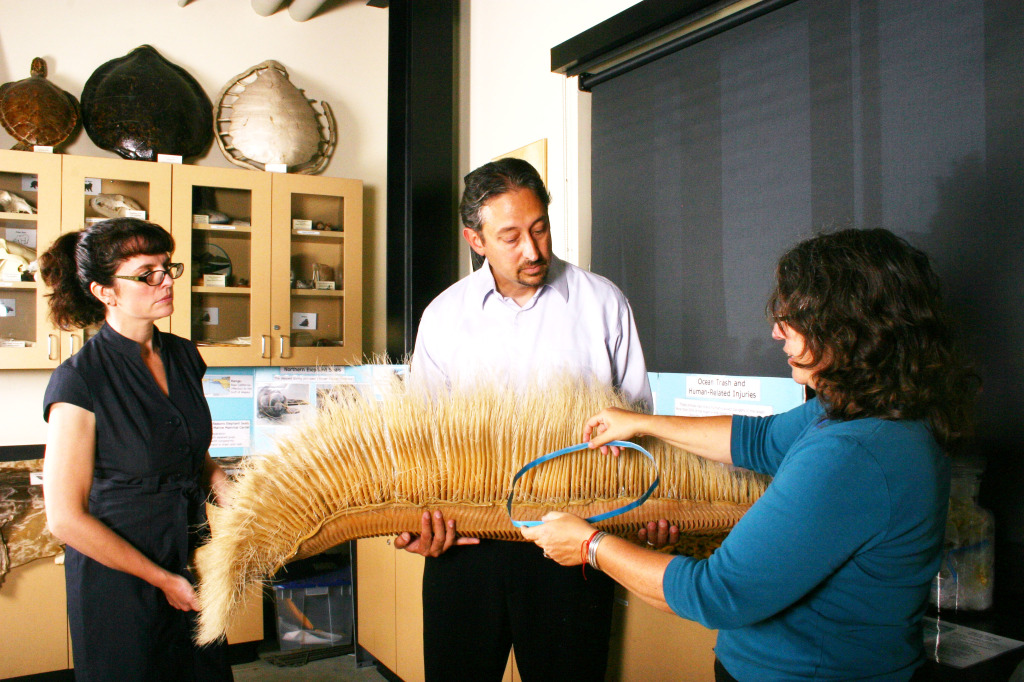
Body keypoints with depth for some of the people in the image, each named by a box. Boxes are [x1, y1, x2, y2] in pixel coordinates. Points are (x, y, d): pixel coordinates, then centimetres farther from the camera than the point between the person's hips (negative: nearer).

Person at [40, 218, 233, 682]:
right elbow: (66, 517, -16)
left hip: (190, 563, 6)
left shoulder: (184, 357, 1)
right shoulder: (79, 380, -17)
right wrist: (162, 579, -12)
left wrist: (228, 493, -6)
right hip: (117, 577, -5)